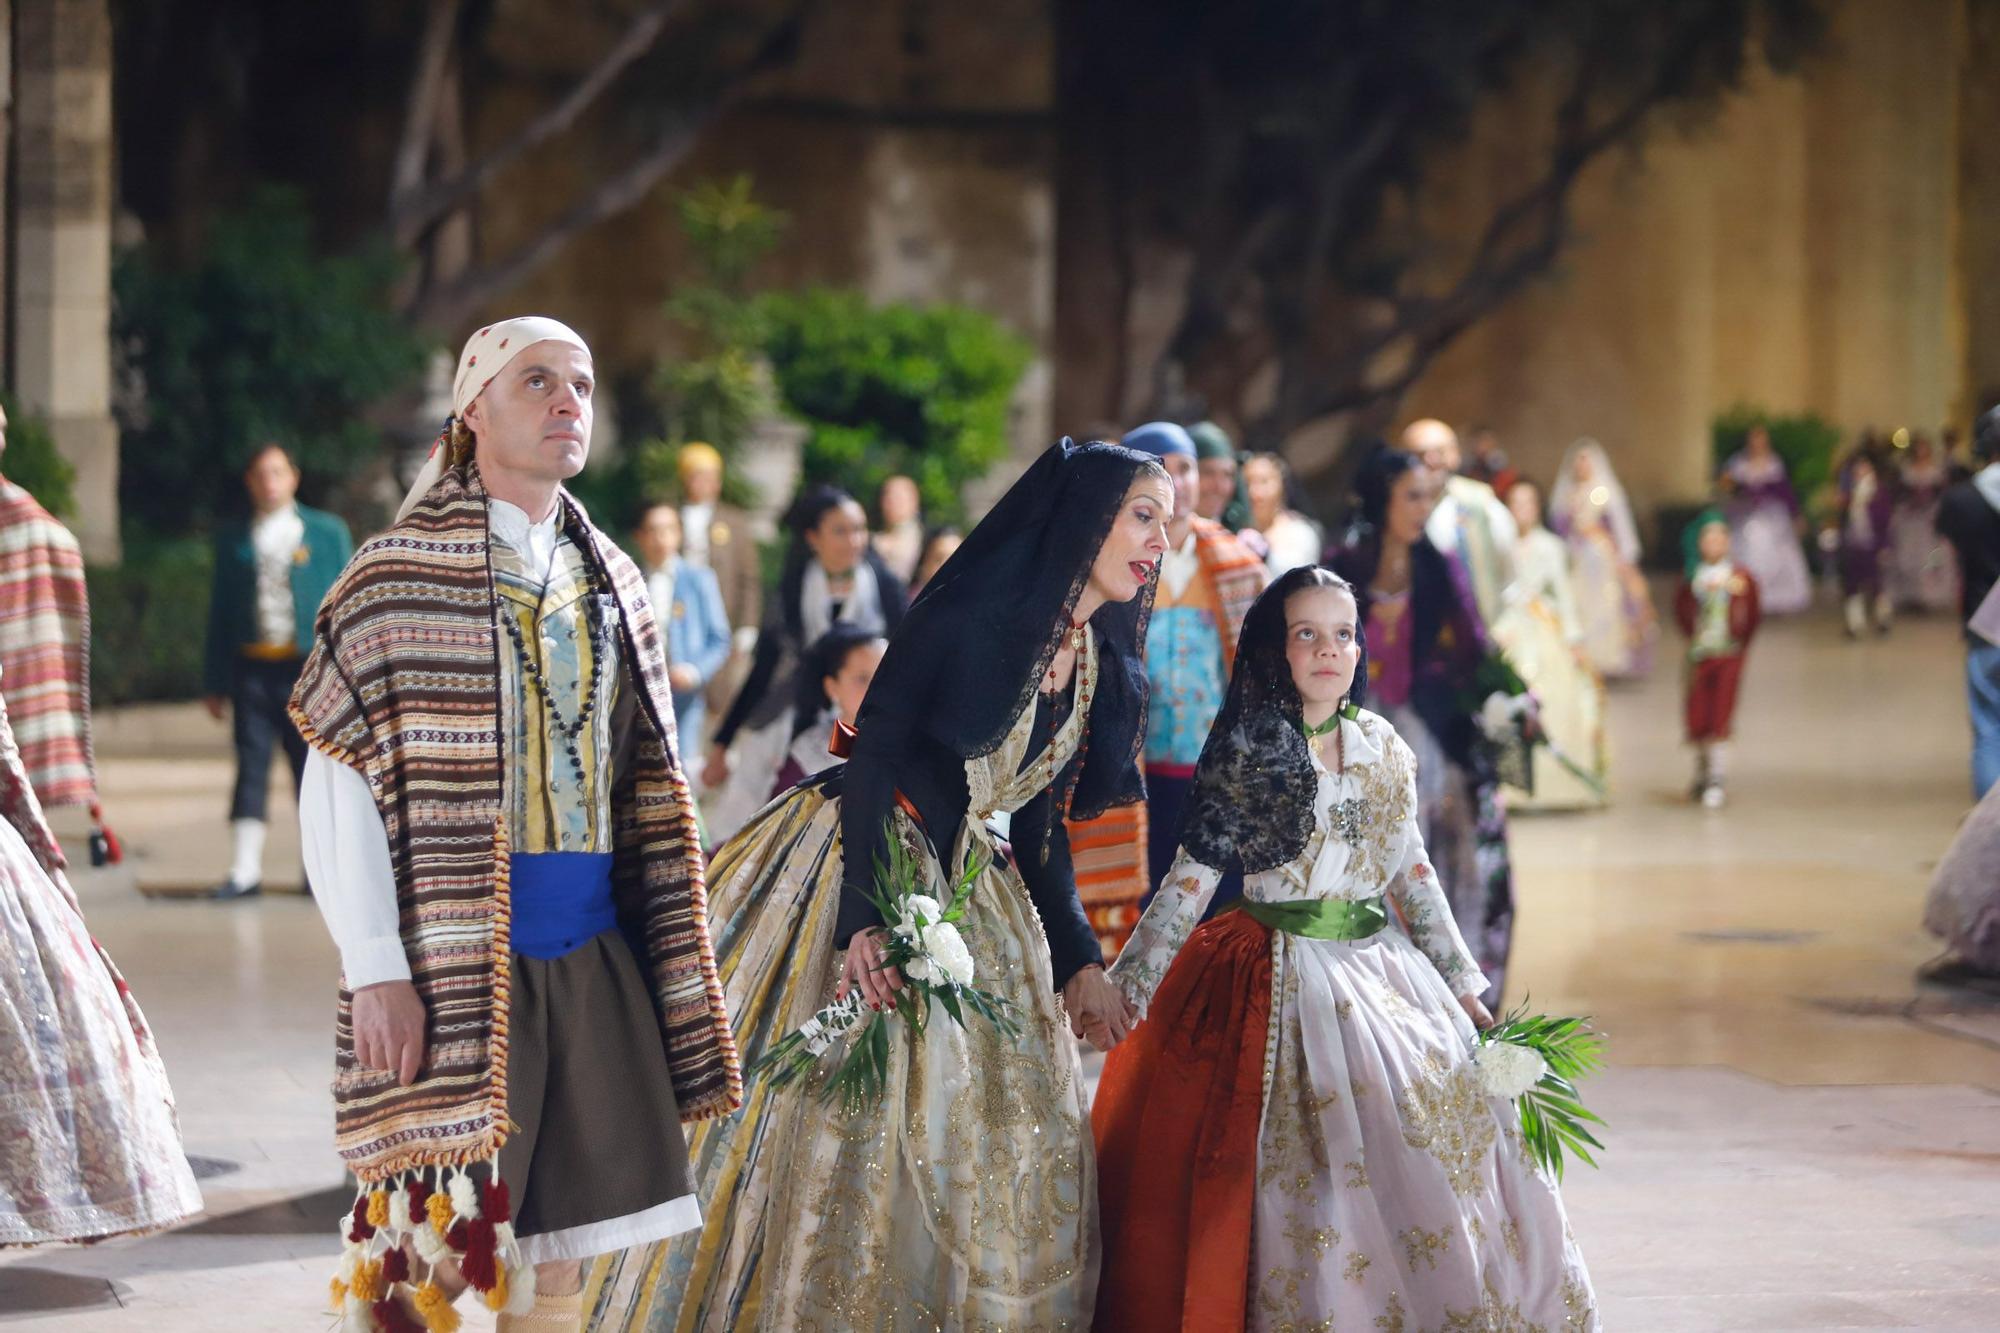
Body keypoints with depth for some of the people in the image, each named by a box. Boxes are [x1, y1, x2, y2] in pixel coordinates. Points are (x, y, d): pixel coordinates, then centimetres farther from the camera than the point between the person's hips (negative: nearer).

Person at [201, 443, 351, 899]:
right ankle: (245, 869, -7)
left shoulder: (327, 532, 8)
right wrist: (215, 682, 6)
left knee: (313, 767, 3)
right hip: (252, 668, 1)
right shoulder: (232, 538, 12)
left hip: (309, 668, -1)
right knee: (251, 765, -5)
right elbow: (221, 611, 11)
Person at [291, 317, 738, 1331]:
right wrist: (376, 971, -15)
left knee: (562, 1250, 7)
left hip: (592, 957, 5)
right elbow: (336, 789, -8)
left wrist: (673, 968, 11)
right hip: (454, 957, -5)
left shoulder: (612, 583, 14)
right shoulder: (399, 574, -3)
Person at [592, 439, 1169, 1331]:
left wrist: (1078, 961, 6)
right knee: (819, 1111, -4)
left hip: (970, 901, 7)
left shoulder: (1107, 676, 5)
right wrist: (862, 917, -26)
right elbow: (872, 760, -17)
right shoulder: (966, 620, -15)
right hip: (858, 865, -7)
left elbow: (1039, 835, 12)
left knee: (1003, 1136, 5)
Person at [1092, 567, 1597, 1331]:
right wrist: (1124, 990, -11)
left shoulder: (1383, 748, 7)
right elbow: (1189, 882, -6)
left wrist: (1462, 987, 13)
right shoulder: (1247, 754, -6)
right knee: (1314, 1184, -6)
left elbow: (1414, 874, 13)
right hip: (1288, 986, -5)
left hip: (1386, 974, 5)